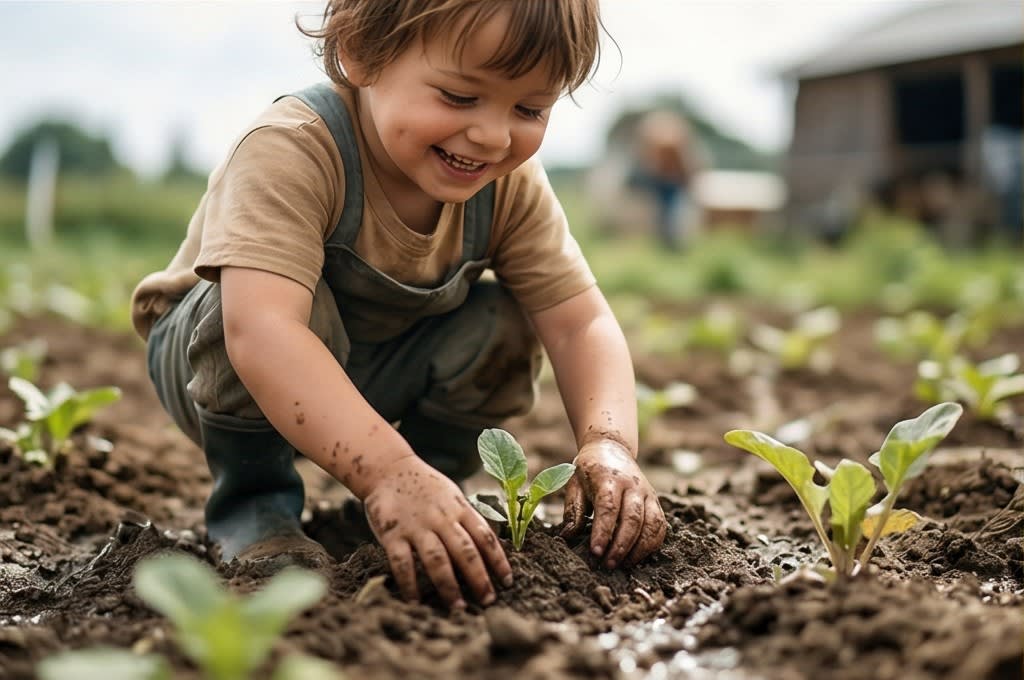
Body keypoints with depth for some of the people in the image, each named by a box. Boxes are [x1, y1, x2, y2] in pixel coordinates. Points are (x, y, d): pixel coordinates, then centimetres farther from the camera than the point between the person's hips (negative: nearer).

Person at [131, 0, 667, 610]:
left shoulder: (511, 185, -17)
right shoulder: (293, 152, -36)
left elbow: (580, 321, -19)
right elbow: (261, 329, -49)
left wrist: (609, 445, -38)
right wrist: (388, 470, -59)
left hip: (375, 381, 5)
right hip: (214, 361, -4)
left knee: (502, 326, -17)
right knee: (301, 303, -35)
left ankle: (431, 500, 4)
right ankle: (253, 505, -11)